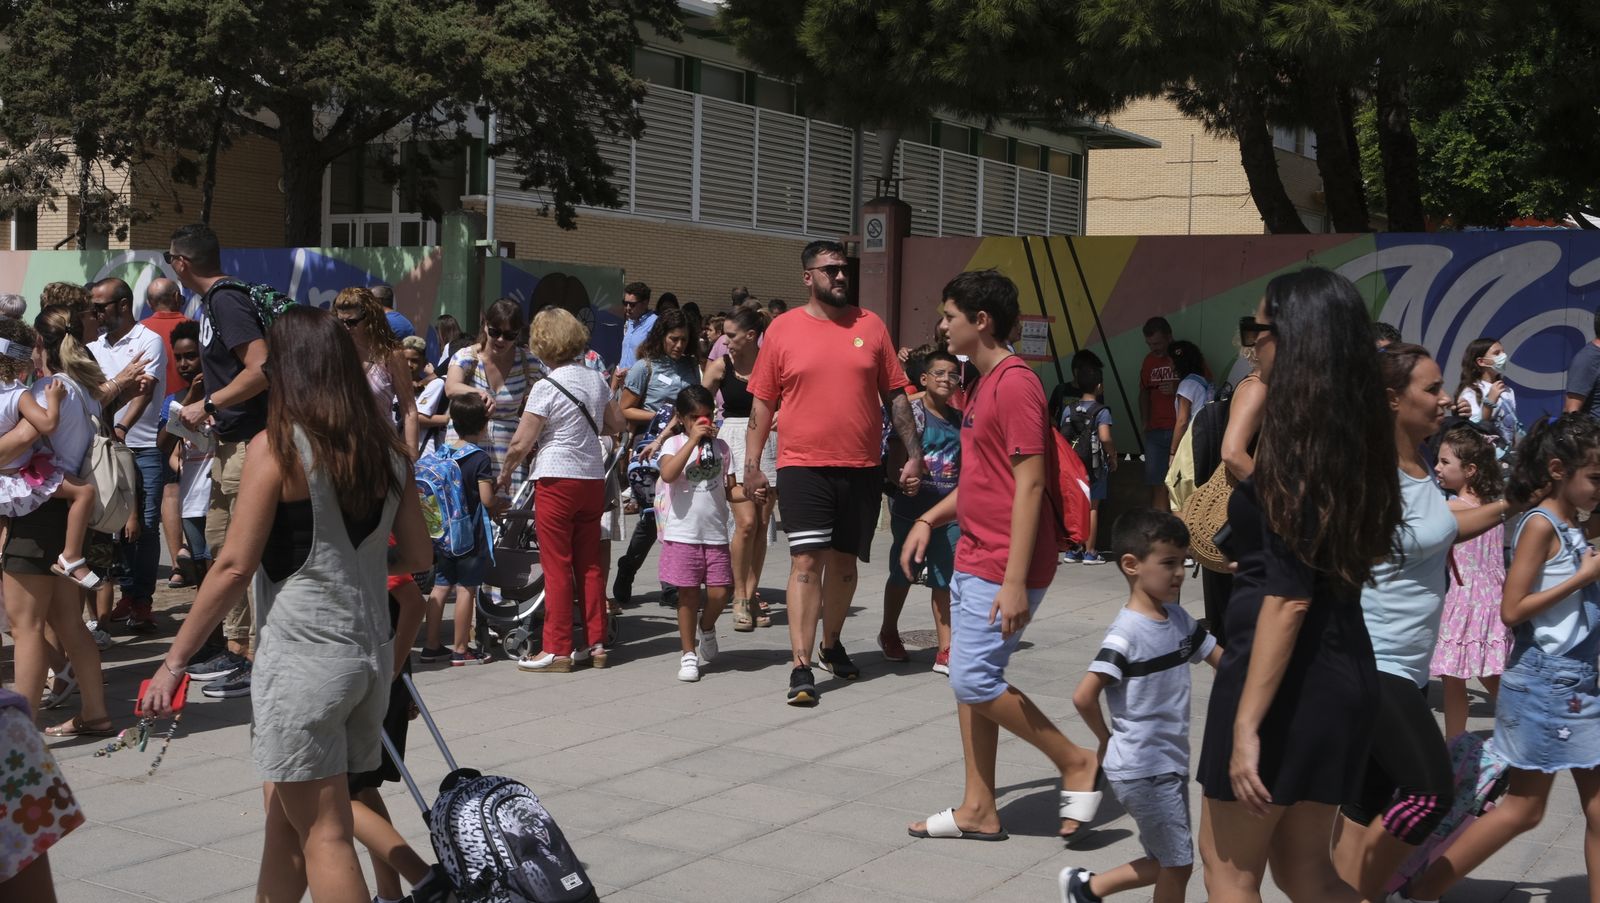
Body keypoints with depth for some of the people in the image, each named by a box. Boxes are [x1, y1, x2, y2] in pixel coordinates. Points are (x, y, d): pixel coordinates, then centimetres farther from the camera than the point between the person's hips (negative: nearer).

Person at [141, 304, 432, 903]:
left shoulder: (276, 446, -9)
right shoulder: (386, 448, 8)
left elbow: (235, 566, -10)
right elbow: (418, 556, 14)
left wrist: (174, 660, -4)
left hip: (302, 653, -6)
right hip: (371, 653, 6)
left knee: (323, 834, 0)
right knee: (284, 810, 20)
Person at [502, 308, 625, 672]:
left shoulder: (547, 387, -13)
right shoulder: (596, 378, 5)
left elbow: (520, 444, -13)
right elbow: (616, 424, 17)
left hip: (557, 480, -6)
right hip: (594, 478, 6)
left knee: (557, 566, 0)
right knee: (590, 564, 11)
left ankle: (557, 649, 4)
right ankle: (596, 644, 16)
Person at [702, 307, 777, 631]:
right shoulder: (720, 366, 0)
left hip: (767, 443, 2)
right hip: (734, 440, -1)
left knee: (762, 524, 3)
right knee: (746, 522, -11)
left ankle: (750, 596, 12)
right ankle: (739, 598, 1)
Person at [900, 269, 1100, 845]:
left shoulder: (1015, 383, -16)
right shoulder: (984, 385, 15)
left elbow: (1029, 484, -21)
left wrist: (1015, 581, -24)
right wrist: (929, 520, 12)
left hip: (1002, 567, -10)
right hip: (972, 560, 10)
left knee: (974, 680, -10)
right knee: (969, 680, 11)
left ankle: (1077, 762, 6)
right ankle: (979, 812, 18)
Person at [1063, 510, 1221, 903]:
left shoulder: (1178, 618, 4)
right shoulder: (1127, 633, -20)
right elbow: (1084, 697, -25)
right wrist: (1106, 739, -10)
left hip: (1171, 763, 8)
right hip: (1142, 770, -8)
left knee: (1168, 863, 17)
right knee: (1177, 864, 3)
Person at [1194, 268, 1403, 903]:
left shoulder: (1299, 439, -16)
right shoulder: (1354, 434, 9)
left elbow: (1288, 597, -21)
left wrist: (1246, 722, -21)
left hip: (1287, 674, -9)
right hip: (1339, 671, 9)